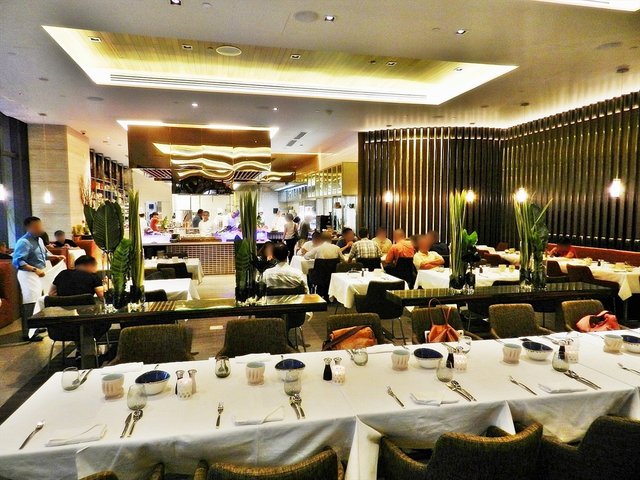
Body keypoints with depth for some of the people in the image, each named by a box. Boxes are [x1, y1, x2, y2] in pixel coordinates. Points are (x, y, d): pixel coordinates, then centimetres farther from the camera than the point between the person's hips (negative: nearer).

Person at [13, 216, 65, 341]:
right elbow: (18, 262, -25)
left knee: (39, 302, 17)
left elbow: (45, 253, 26)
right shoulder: (24, 242, -19)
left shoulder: (39, 240, 10)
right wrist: (35, 269, -28)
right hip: (28, 275, -10)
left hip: (38, 274, 10)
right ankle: (28, 334, -4)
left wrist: (56, 257, 9)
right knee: (30, 304, -9)